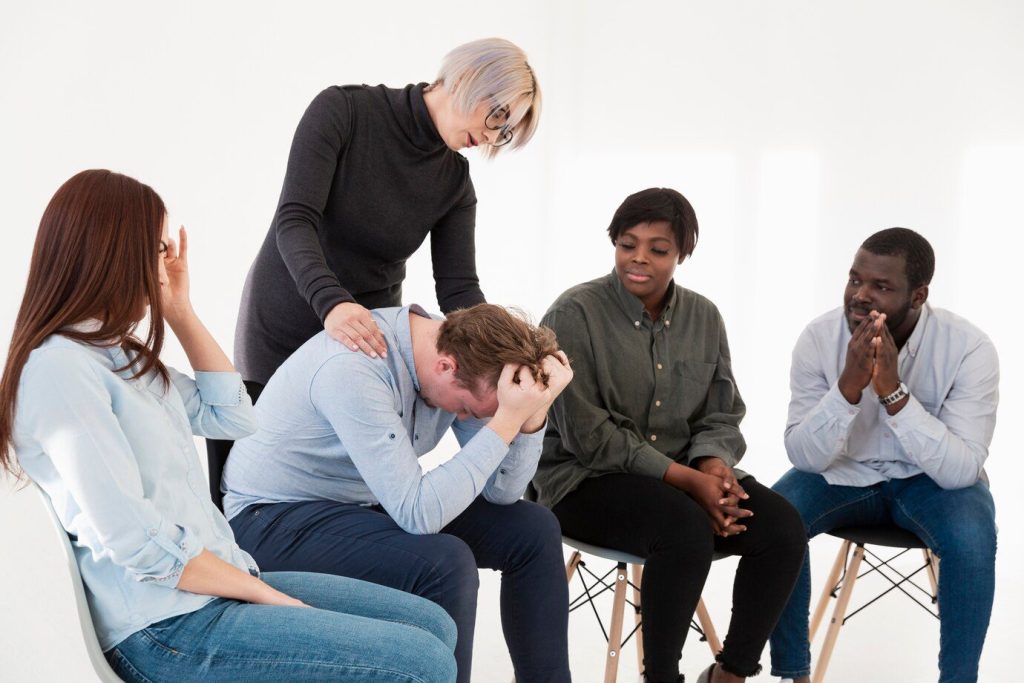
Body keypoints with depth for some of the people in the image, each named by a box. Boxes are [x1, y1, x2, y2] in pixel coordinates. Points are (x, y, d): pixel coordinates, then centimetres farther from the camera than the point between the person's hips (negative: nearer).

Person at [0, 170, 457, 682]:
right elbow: (137, 543, -21)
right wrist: (269, 595, -13)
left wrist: (181, 313, 12)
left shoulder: (115, 352, 14)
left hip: (215, 581, 10)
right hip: (166, 630, -10)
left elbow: (230, 418, 19)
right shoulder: (59, 368, -17)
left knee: (432, 625, 6)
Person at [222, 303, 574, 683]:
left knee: (533, 531, 0)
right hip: (276, 520, -8)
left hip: (365, 503, 8)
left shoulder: (459, 352, -8)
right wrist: (507, 421, -35)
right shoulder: (354, 370, -32)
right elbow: (418, 514, -35)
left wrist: (532, 416, -22)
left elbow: (502, 492, -5)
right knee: (444, 563, -31)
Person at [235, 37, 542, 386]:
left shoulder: (454, 180, -2)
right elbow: (294, 222, -24)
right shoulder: (342, 110, -14)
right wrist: (331, 301, -41)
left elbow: (458, 288, -7)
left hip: (370, 337, 3)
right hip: (282, 331, -3)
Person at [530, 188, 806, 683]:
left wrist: (714, 468, -16)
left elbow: (721, 417, 9)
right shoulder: (575, 314, -11)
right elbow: (587, 434, -16)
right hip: (588, 478, -5)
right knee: (687, 528, -35)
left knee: (783, 528, -18)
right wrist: (685, 479, -22)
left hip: (685, 473, 6)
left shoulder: (704, 317, 7)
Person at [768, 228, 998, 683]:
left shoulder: (968, 348, -22)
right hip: (844, 472, 2)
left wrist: (893, 391, -38)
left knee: (971, 538, -32)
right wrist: (849, 385, -35)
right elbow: (804, 456, -19)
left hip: (933, 479, -1)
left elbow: (961, 470, -28)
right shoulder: (819, 338, -17)